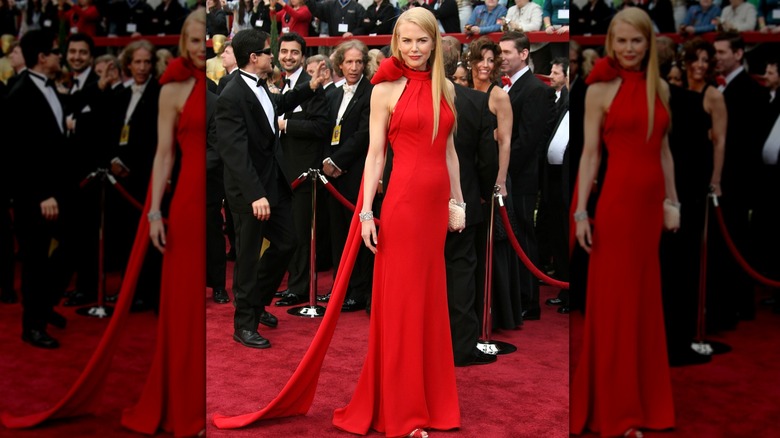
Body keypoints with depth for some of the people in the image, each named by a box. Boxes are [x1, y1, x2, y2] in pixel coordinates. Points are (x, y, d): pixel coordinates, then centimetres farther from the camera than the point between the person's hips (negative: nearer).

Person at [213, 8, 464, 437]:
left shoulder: (446, 88, 11)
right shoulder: (386, 89, -3)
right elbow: (375, 154, -5)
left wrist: (458, 199, 15)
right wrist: (366, 212, -9)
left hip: (437, 204, 5)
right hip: (404, 202, -5)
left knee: (431, 299, 13)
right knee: (400, 302, 2)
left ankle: (430, 395, 27)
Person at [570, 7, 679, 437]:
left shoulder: (660, 87, 10)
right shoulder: (600, 90, -4)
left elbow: (663, 149, 14)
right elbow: (590, 153, -7)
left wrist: (673, 199, 12)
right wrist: (581, 211, -11)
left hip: (652, 203, 5)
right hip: (617, 203, -5)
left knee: (647, 303, 13)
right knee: (615, 304, 2)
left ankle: (644, 398, 27)